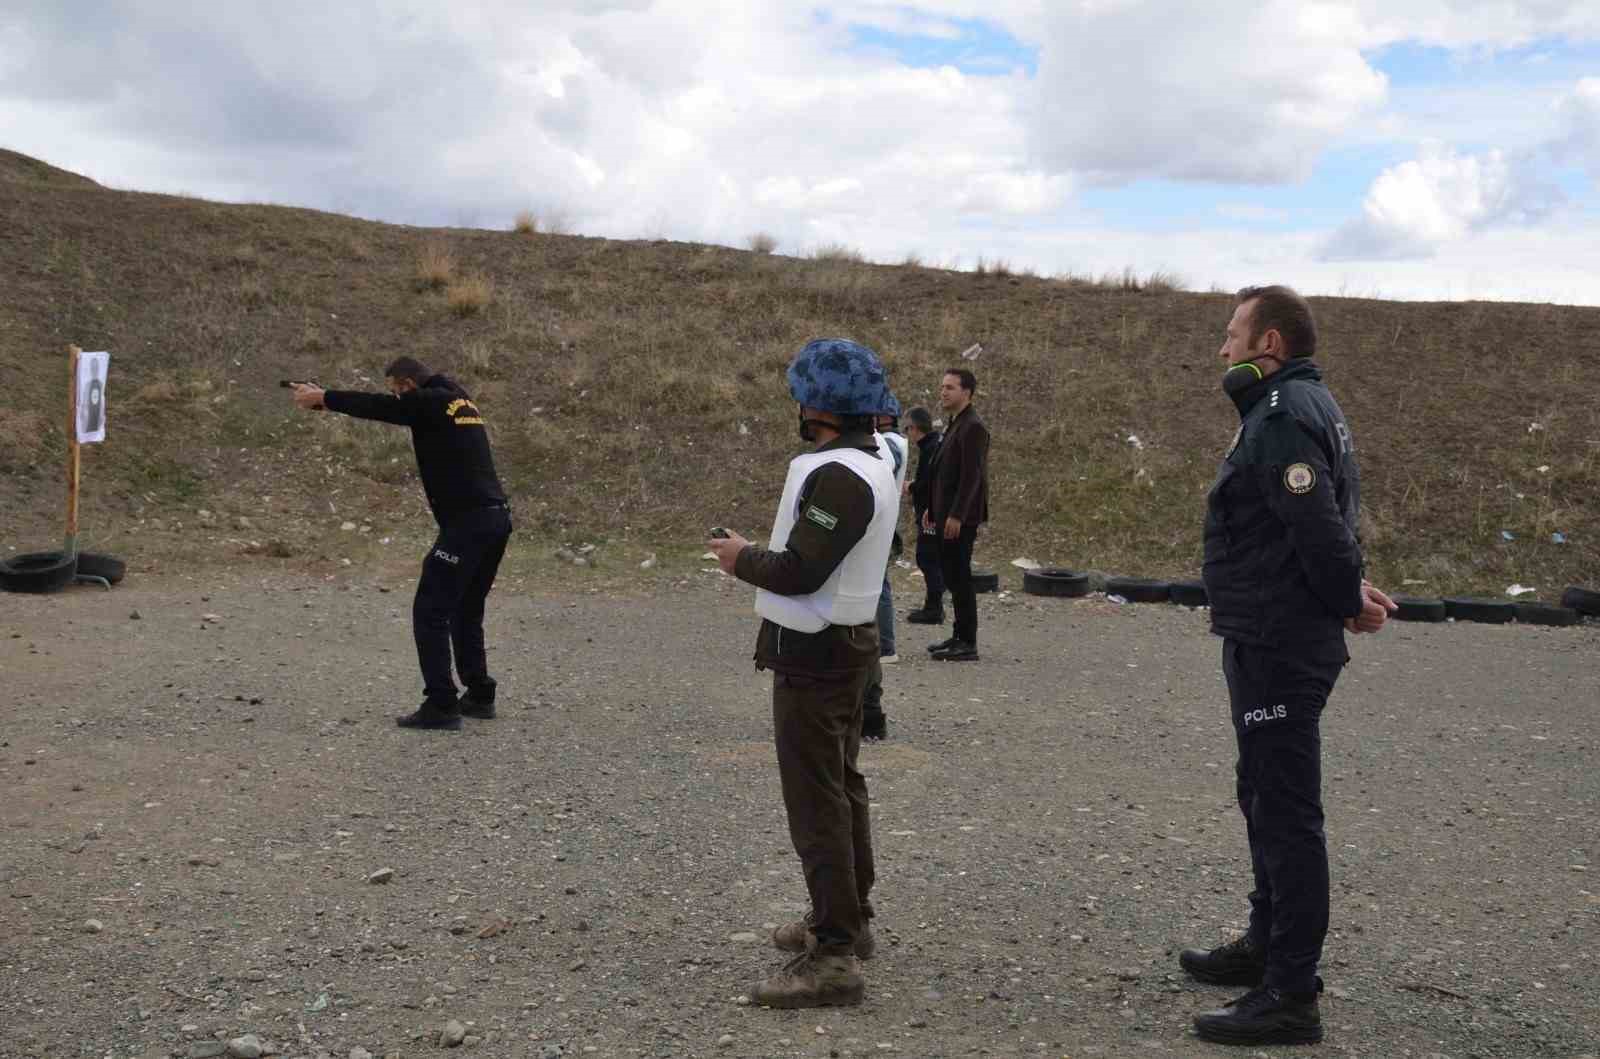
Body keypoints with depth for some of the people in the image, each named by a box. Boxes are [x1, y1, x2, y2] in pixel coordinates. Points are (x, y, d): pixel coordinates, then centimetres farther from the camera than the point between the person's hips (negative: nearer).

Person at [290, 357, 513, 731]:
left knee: (430, 611, -4)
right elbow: (389, 409, 27)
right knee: (465, 611, 20)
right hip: (497, 518, 9)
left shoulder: (431, 402, -7)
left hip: (468, 523, -9)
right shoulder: (457, 400, 20)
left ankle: (441, 706, -7)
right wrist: (330, 400, 27)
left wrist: (322, 397, 12)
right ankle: (479, 696, 22)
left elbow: (377, 406, -2)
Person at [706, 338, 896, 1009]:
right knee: (842, 785, 20)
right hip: (847, 640, 11)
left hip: (814, 654, -11)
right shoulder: (872, 464, 11)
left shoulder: (836, 475, -23)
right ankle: (848, 919, 34)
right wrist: (760, 555, 9)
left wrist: (743, 559, -9)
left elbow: (799, 571, -25)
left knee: (816, 802, -8)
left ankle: (834, 958, -5)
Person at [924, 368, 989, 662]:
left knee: (959, 575, -7)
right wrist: (933, 508, 20)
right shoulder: (955, 424, 17)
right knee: (951, 573, 13)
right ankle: (960, 636, 20)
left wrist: (956, 515, -23)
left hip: (961, 518, -10)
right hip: (948, 513, 10)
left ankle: (968, 644, -3)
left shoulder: (973, 427, -14)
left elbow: (971, 475, -20)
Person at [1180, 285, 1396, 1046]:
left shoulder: (1284, 414, -18)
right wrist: (1349, 596, 3)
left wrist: (1348, 602, -10)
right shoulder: (1303, 405, 16)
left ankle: (1291, 997, 0)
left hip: (1277, 648, -11)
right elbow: (1325, 527, 17)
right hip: (1277, 641, 11)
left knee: (1286, 813, -6)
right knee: (1267, 798, 21)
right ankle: (1268, 947, 36)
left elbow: (1319, 529, -25)